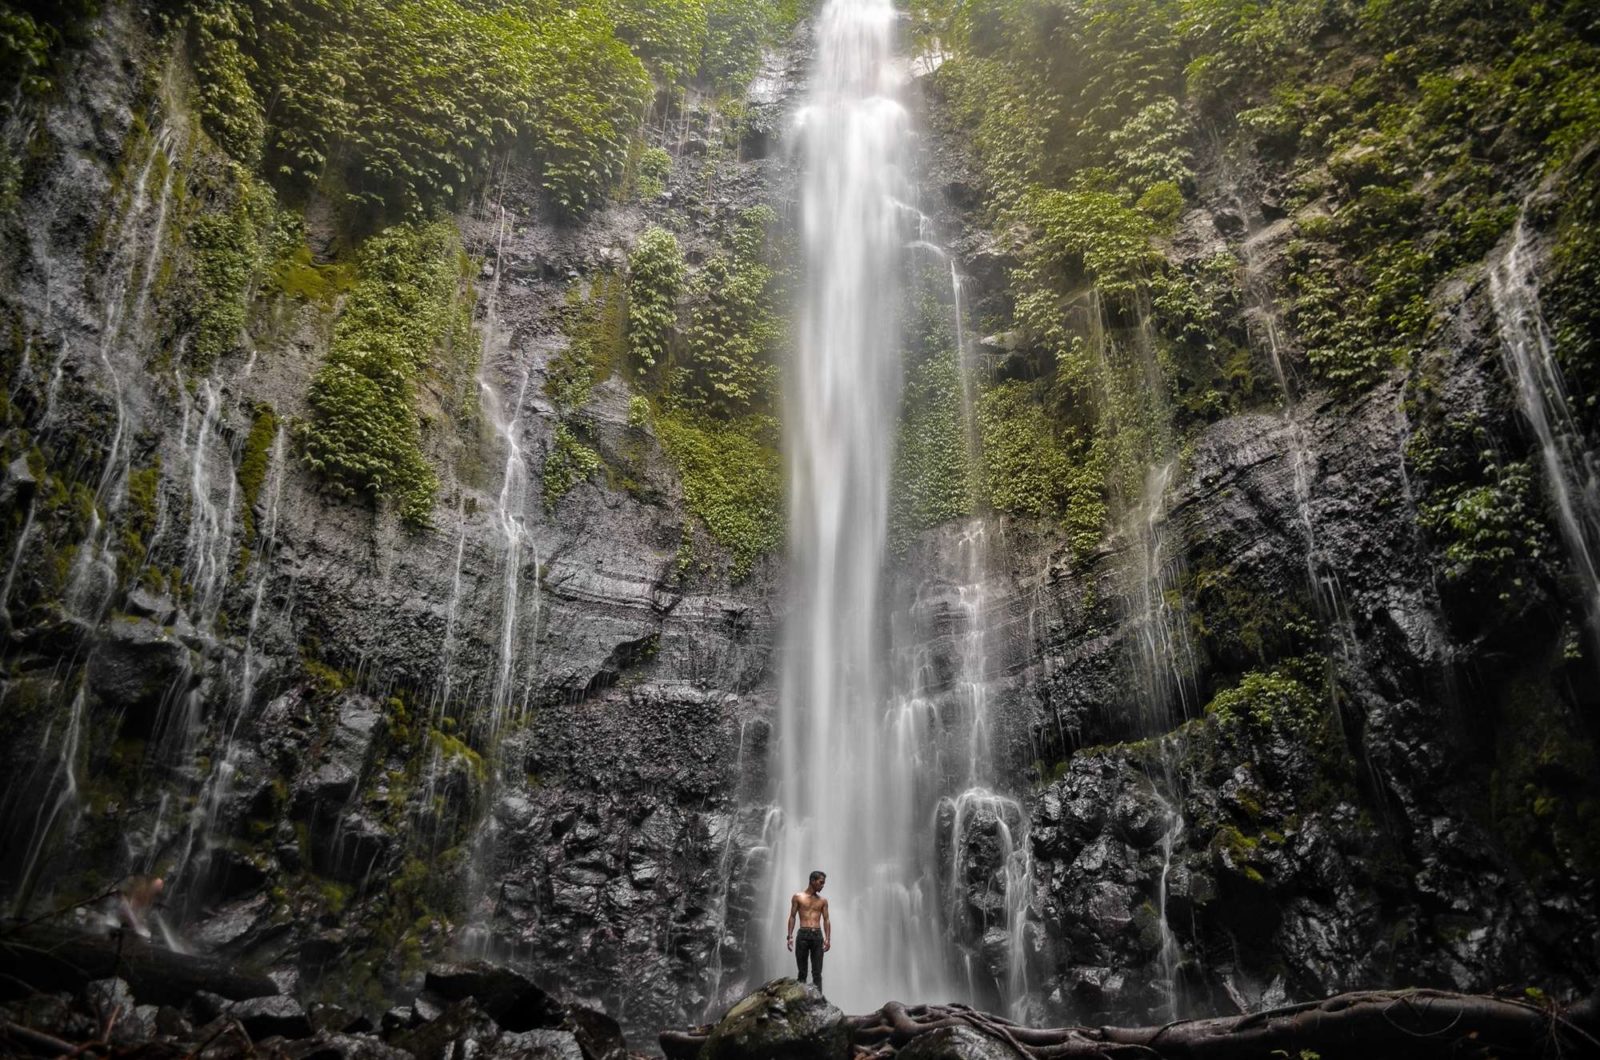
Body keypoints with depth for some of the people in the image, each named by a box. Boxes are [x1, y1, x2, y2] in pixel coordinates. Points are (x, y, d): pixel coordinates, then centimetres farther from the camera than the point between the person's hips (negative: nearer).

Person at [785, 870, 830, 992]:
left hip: (817, 935, 2)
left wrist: (827, 938, -3)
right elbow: (792, 917, 5)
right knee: (802, 972, 0)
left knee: (817, 973, -1)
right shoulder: (798, 897, 7)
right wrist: (790, 936, -5)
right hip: (803, 935, -2)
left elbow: (826, 920, 10)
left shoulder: (823, 900, 14)